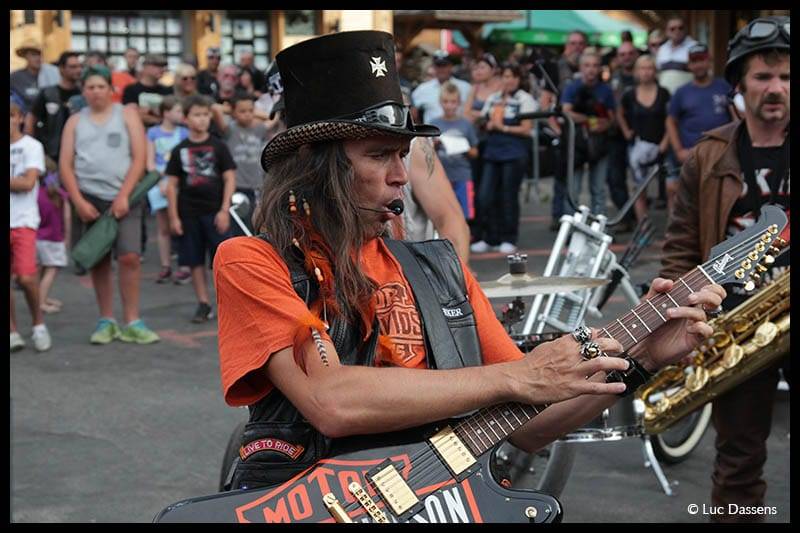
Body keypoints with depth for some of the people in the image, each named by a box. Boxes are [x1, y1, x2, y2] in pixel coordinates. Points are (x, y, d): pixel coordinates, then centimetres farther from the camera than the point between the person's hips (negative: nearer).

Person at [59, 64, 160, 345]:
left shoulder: (127, 114, 7)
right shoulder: (75, 121, 12)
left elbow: (139, 157, -1)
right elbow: (65, 164, 7)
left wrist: (123, 196, -10)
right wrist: (78, 201, -6)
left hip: (123, 198, -2)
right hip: (88, 199, 2)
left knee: (129, 256, -14)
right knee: (98, 261, 4)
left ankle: (131, 322, -6)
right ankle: (106, 321, 15)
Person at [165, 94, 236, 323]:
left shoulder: (218, 146, 0)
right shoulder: (180, 150, 4)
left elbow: (230, 178, -1)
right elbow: (172, 184, 5)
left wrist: (224, 210, -8)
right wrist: (174, 217, 0)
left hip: (214, 212, -2)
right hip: (189, 213, 2)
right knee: (195, 262, 6)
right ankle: (203, 304, 15)